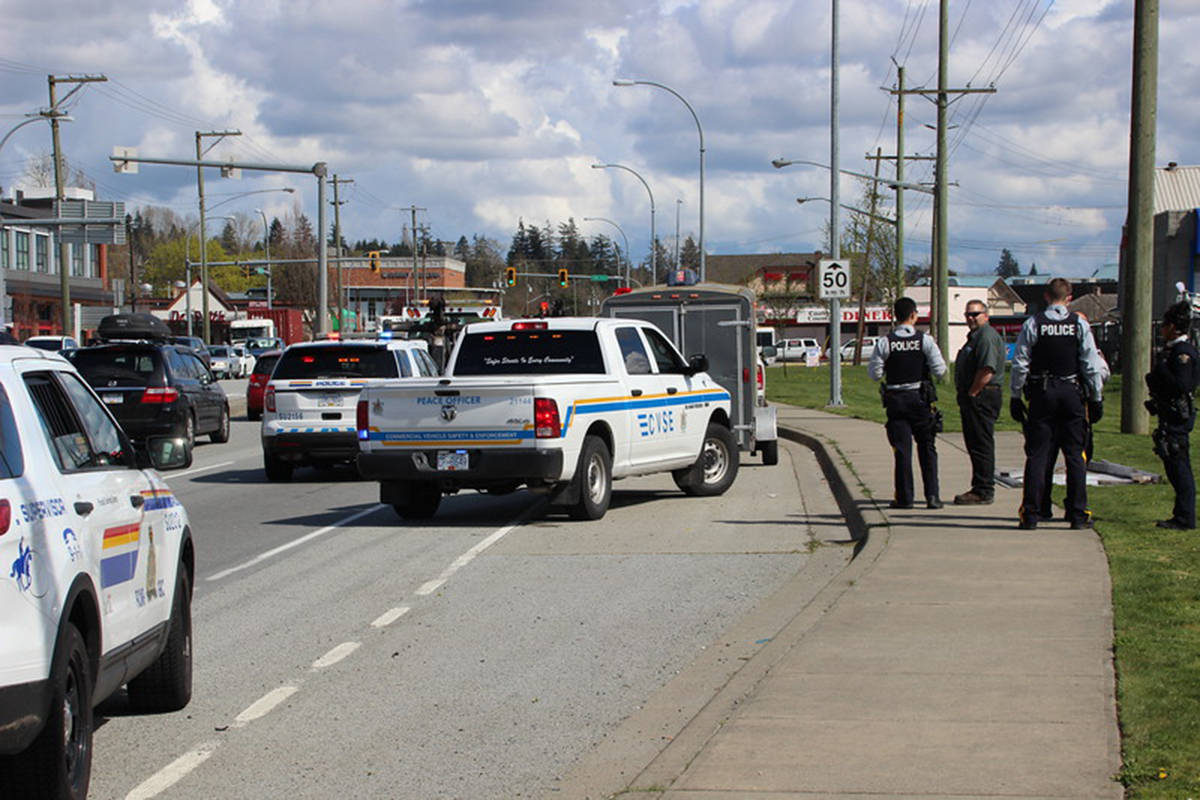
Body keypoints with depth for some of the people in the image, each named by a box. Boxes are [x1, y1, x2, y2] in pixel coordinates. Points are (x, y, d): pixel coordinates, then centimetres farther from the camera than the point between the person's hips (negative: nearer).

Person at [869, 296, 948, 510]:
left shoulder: (884, 343, -5)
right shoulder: (925, 340, -6)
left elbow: (874, 373, -4)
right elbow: (939, 370, -9)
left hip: (895, 400, 0)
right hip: (920, 397, 0)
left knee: (902, 449, 5)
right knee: (927, 448, 10)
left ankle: (904, 497, 4)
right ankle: (932, 495, 5)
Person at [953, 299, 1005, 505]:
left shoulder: (986, 336, -14)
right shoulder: (975, 336, 21)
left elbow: (987, 370, -23)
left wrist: (971, 394, -17)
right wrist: (965, 396, 17)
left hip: (981, 397, -11)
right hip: (974, 398, 11)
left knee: (981, 445, -8)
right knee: (975, 445, 14)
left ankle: (983, 491, -7)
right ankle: (979, 488, 19)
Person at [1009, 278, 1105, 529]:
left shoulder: (1032, 324, -4)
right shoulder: (1079, 324, -2)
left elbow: (1020, 364, -5)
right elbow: (1091, 366, -1)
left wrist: (1016, 396, 3)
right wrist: (1096, 398, 6)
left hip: (1041, 395, 0)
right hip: (1072, 393, 0)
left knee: (1037, 454, 2)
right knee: (1075, 455, 6)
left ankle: (1030, 514, 0)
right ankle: (1078, 514, 6)